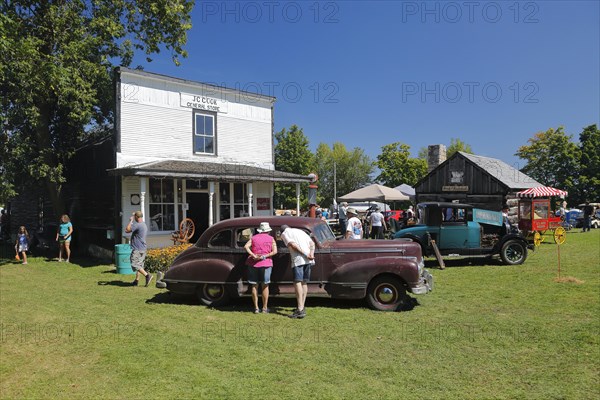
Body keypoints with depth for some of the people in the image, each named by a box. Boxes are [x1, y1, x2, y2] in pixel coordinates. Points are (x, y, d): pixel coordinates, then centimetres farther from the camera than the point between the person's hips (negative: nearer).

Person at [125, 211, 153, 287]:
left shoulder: (138, 225, -17)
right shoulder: (144, 225, 15)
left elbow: (127, 230, -18)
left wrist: (131, 220, -9)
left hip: (137, 249, -10)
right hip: (143, 248, 10)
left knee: (134, 264, -10)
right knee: (139, 264, 13)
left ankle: (147, 275, -18)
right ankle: (137, 280, 18)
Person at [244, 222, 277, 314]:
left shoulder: (254, 238, 12)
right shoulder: (271, 239, 7)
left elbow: (246, 246, -4)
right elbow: (274, 251, -7)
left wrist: (254, 256, -10)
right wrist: (264, 256, -9)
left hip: (253, 264, 2)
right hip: (265, 264, -2)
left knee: (254, 286, 9)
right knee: (265, 286, 8)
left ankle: (256, 308, 11)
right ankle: (264, 308, 12)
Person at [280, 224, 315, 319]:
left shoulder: (284, 233, 10)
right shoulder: (301, 231, 28)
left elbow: (293, 245, -8)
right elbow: (312, 243, 13)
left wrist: (306, 255, -12)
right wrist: (311, 253, -2)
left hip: (298, 259, -6)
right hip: (309, 260, 6)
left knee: (297, 282, -9)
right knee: (304, 283, 13)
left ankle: (300, 310, -16)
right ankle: (302, 307, 18)